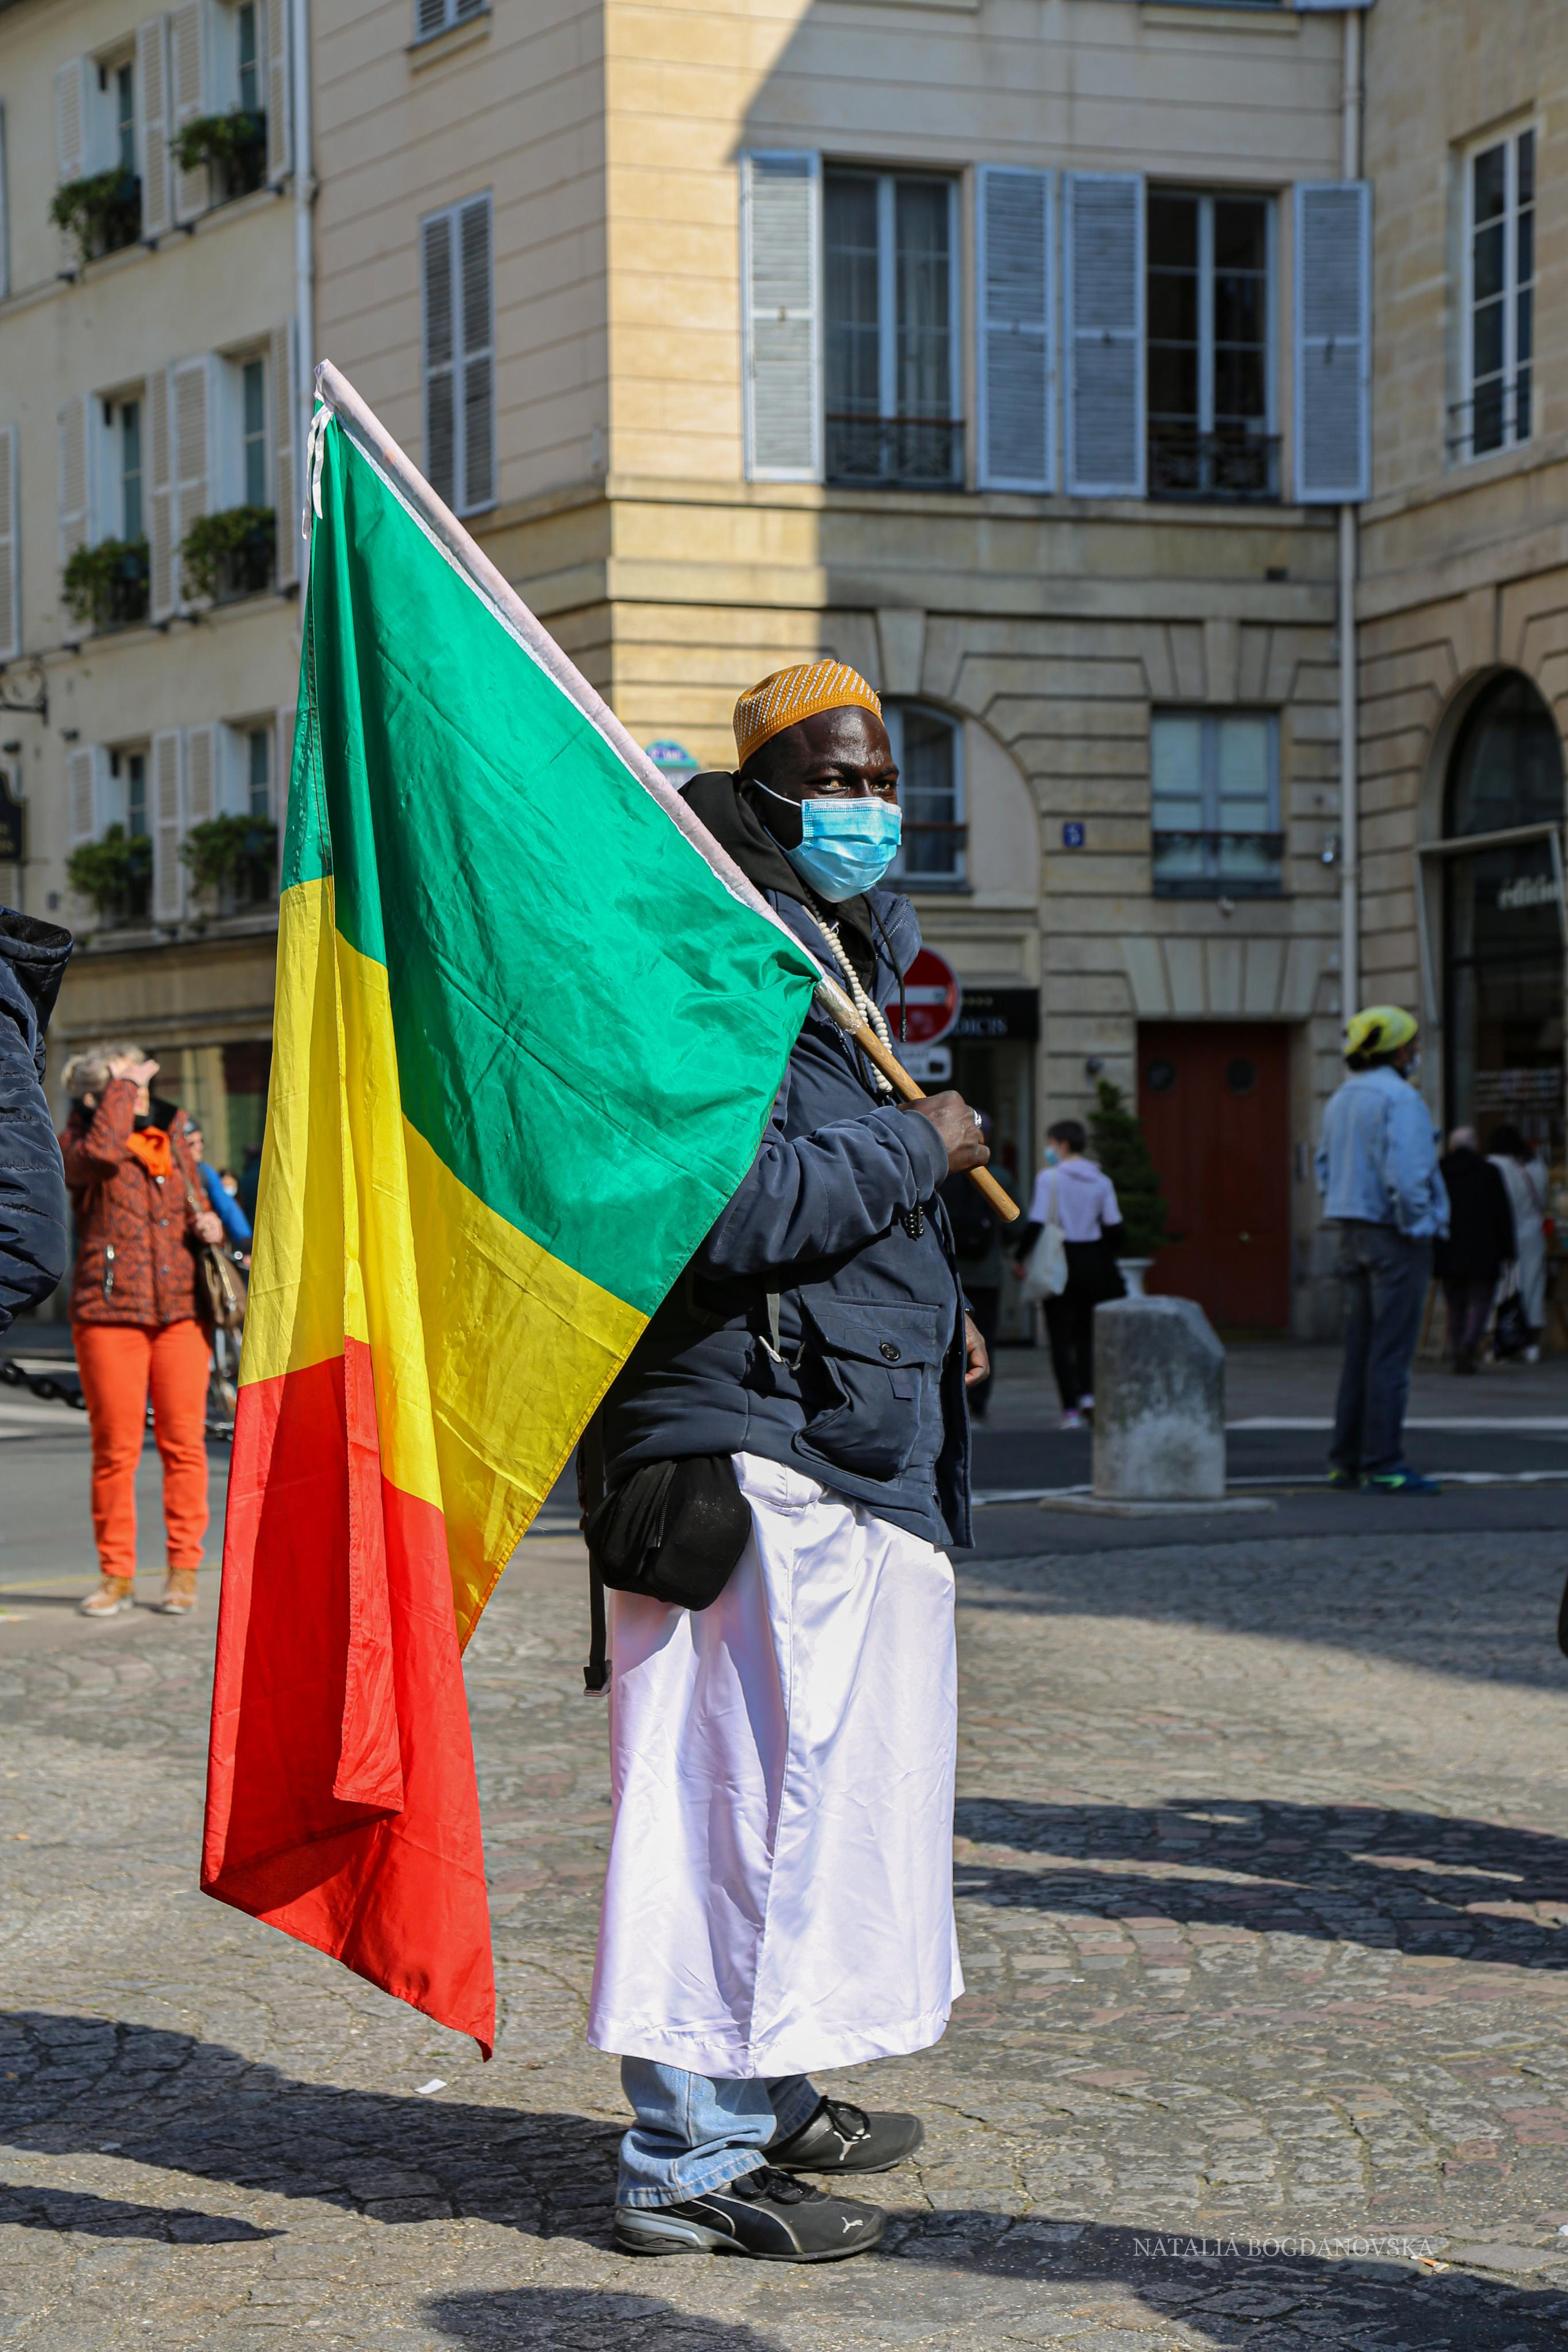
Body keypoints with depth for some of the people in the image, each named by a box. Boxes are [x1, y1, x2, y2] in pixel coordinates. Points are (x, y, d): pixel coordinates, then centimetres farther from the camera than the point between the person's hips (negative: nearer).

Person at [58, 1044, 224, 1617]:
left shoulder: (172, 1134, 16)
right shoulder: (78, 1141, 3)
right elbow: (100, 1151, -22)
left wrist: (208, 1225, 5)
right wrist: (124, 1086, -11)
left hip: (181, 1307, 3)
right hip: (109, 1310, -3)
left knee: (184, 1442, 0)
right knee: (115, 1446, -1)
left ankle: (183, 1569, 9)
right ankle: (117, 1574, 9)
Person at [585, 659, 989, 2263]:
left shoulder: (839, 956, 20)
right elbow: (739, 1208, -25)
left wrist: (931, 1308, 16)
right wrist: (919, 1150, -14)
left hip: (849, 1440, 11)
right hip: (753, 1446, -11)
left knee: (819, 1772, 18)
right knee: (747, 1785, -8)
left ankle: (771, 2097, 30)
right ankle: (688, 2161, -2)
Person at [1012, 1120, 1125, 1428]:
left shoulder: (1049, 1177, -8)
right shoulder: (1101, 1180, 5)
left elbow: (1036, 1224, -12)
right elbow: (1114, 1227, 3)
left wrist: (1020, 1258, 0)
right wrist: (1105, 1258, 19)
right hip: (1093, 1261, 4)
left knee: (1061, 1337, 1)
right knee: (1084, 1332, 18)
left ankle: (1070, 1408, -5)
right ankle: (1088, 1392, -1)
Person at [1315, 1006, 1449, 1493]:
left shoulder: (1341, 1099, 14)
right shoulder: (1398, 1098, -14)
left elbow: (1325, 1168, 19)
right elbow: (1405, 1173, -23)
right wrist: (1418, 1227, -14)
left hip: (1354, 1234, 9)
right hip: (1395, 1236, -9)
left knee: (1359, 1350, 12)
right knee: (1391, 1354, -7)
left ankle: (1345, 1460, 13)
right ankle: (1383, 1466, -7)